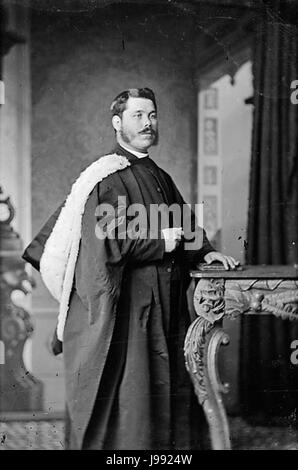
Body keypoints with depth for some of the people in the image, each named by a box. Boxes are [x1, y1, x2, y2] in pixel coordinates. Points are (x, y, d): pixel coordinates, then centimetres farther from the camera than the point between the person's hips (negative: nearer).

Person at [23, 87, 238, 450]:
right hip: (125, 309, -8)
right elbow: (104, 242, -19)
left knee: (168, 390, 11)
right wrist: (160, 241, -15)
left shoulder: (161, 179, 15)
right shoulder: (106, 180, -10)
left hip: (164, 309, 8)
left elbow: (185, 226, 22)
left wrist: (204, 251, 3)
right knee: (126, 395, -2)